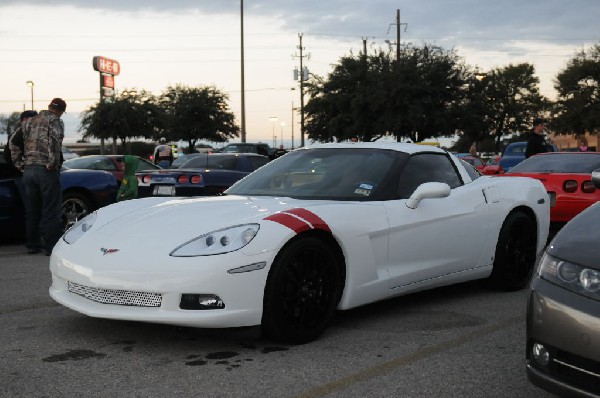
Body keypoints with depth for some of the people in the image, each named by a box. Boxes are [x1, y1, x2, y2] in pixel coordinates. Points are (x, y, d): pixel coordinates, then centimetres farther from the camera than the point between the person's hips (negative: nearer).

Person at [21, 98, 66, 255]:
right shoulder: (55, 121, -4)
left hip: (28, 170, 6)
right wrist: (53, 163, -18)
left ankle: (32, 245, 18)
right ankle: (51, 246, -3)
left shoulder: (29, 121, 16)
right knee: (51, 211, -2)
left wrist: (18, 162, 16)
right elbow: (55, 140, -21)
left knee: (31, 210, 14)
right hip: (47, 170, -6)